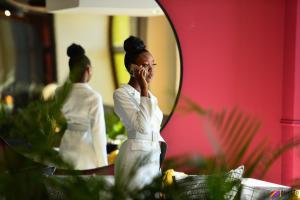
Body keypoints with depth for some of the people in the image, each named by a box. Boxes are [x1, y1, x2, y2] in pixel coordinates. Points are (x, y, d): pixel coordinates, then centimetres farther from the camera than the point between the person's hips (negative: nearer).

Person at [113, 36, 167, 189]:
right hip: (136, 156, -8)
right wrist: (144, 89, -20)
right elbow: (142, 126, -22)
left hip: (155, 157, 8)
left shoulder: (150, 96, 13)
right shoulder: (121, 93, -10)